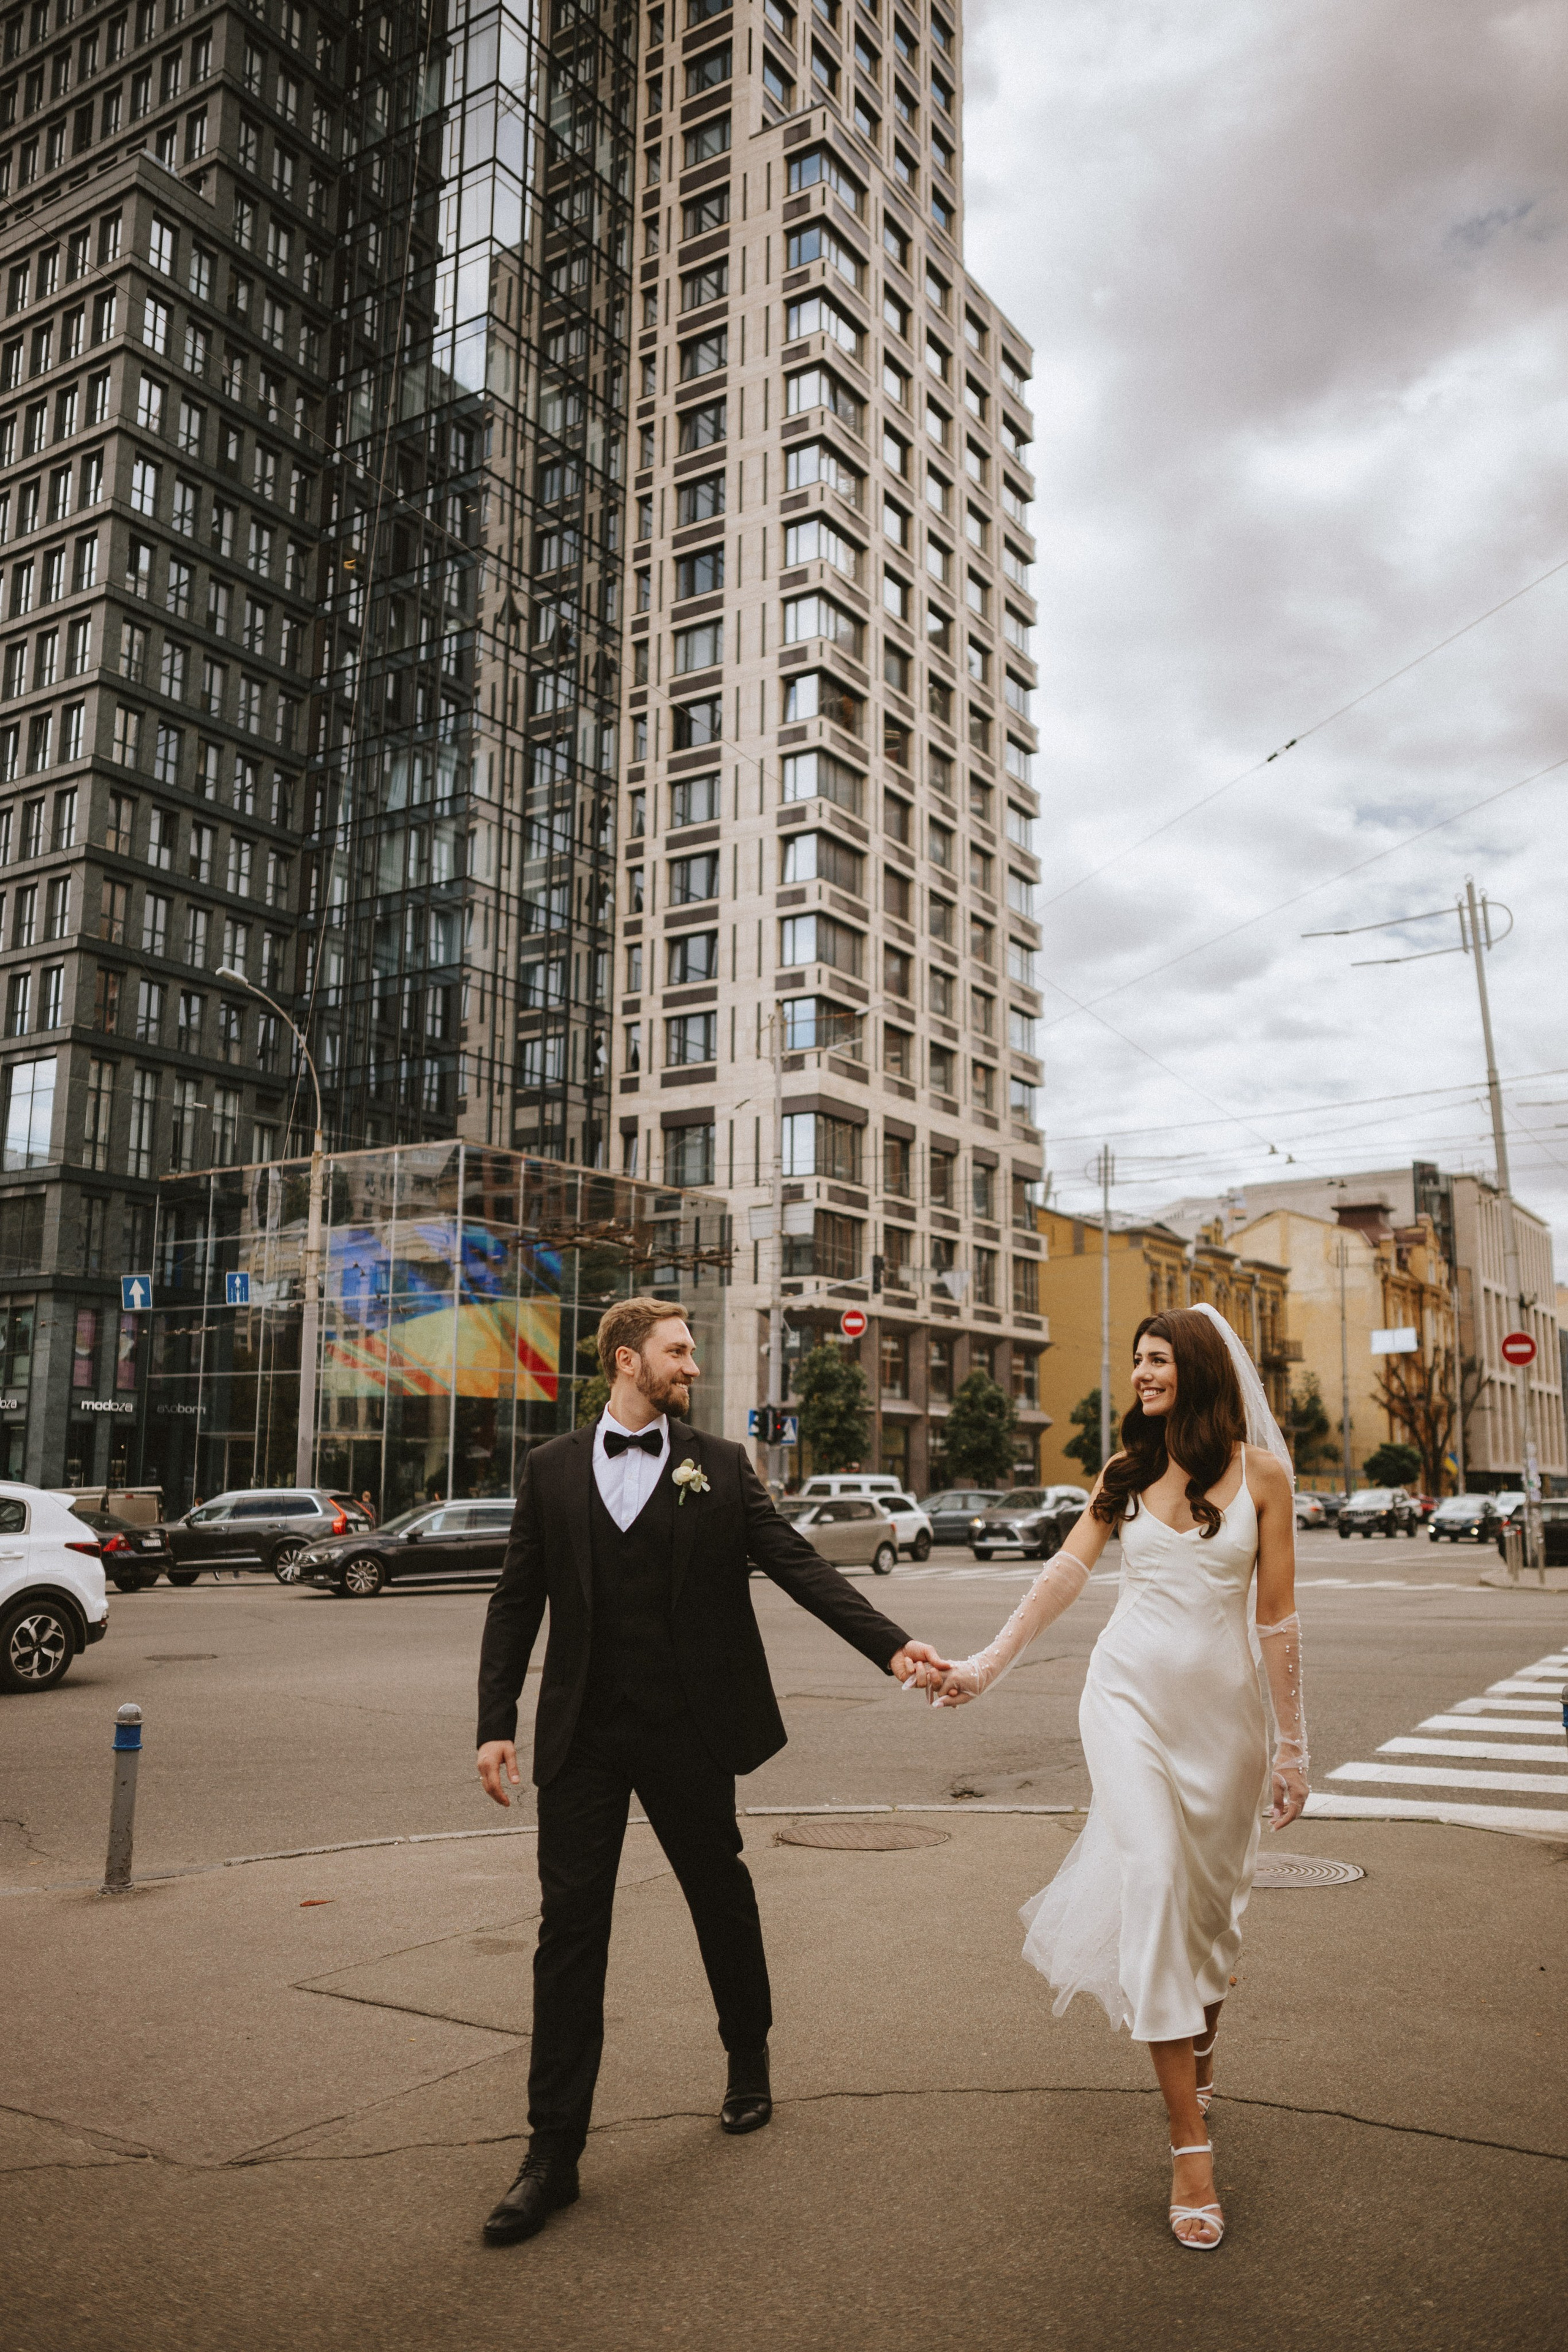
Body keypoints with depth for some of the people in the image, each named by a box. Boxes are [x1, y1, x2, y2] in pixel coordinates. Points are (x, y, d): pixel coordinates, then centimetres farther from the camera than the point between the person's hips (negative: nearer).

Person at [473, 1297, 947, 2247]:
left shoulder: (720, 1467, 1)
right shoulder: (553, 1468, 4)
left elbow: (800, 1565, -4)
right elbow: (518, 1600, 5)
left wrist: (892, 1645, -15)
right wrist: (497, 1723, -1)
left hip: (688, 1732, 0)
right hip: (582, 1736, 0)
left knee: (723, 1898, 16)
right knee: (572, 1926, 3)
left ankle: (750, 2058, 43)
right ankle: (554, 2152, 13)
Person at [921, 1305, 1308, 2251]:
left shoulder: (1260, 1470, -3)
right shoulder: (1128, 1469, 5)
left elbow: (1279, 1617, -1)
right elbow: (1067, 1572, 3)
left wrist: (1291, 1745, 1)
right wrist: (984, 1666, -2)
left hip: (1224, 1703, -1)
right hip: (1133, 1692, 1)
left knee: (1211, 1895, 10)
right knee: (1153, 1880, -12)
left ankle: (1202, 2054, 41)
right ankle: (1191, 2146, -7)